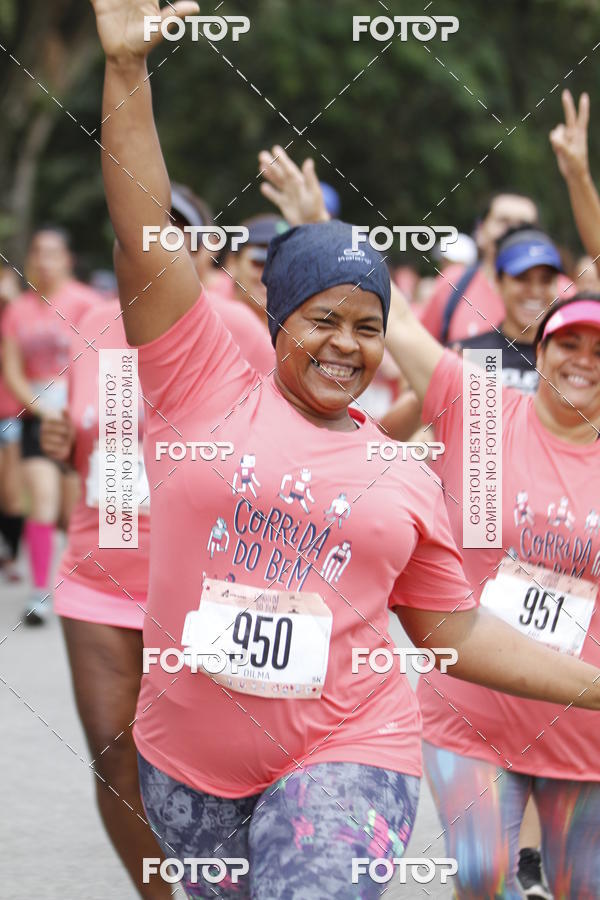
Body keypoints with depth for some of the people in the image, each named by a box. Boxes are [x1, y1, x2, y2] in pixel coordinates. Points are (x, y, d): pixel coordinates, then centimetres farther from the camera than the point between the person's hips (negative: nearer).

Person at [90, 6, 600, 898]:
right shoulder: (204, 388, 1)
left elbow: (456, 632, 16)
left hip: (344, 756, 0)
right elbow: (144, 240, -8)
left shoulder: (406, 478, 8)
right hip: (189, 762, 1)